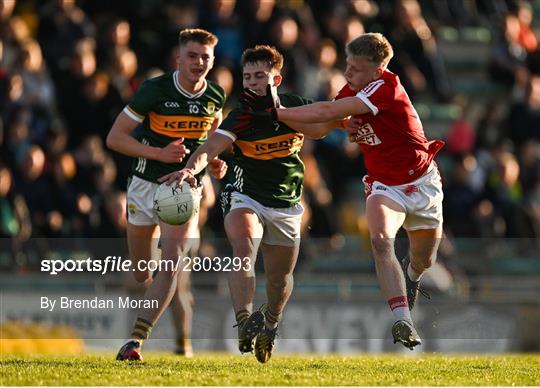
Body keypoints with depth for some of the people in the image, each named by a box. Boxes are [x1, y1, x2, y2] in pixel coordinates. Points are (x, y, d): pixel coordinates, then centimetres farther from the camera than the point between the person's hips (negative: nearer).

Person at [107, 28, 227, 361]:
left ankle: (136, 340, -19)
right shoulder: (155, 90, -14)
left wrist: (215, 161, 0)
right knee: (142, 275, 8)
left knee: (171, 266, -18)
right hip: (145, 184, -1)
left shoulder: (215, 96, -3)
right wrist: (160, 153, -23)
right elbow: (115, 137, -12)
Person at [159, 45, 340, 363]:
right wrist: (192, 168, -49)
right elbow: (210, 148, -29)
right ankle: (244, 322, -44)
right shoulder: (240, 117, -15)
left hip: (286, 205, 3)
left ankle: (270, 324, 44)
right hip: (246, 198, -3)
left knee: (281, 277, 14)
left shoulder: (296, 107, -4)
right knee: (244, 248, -33)